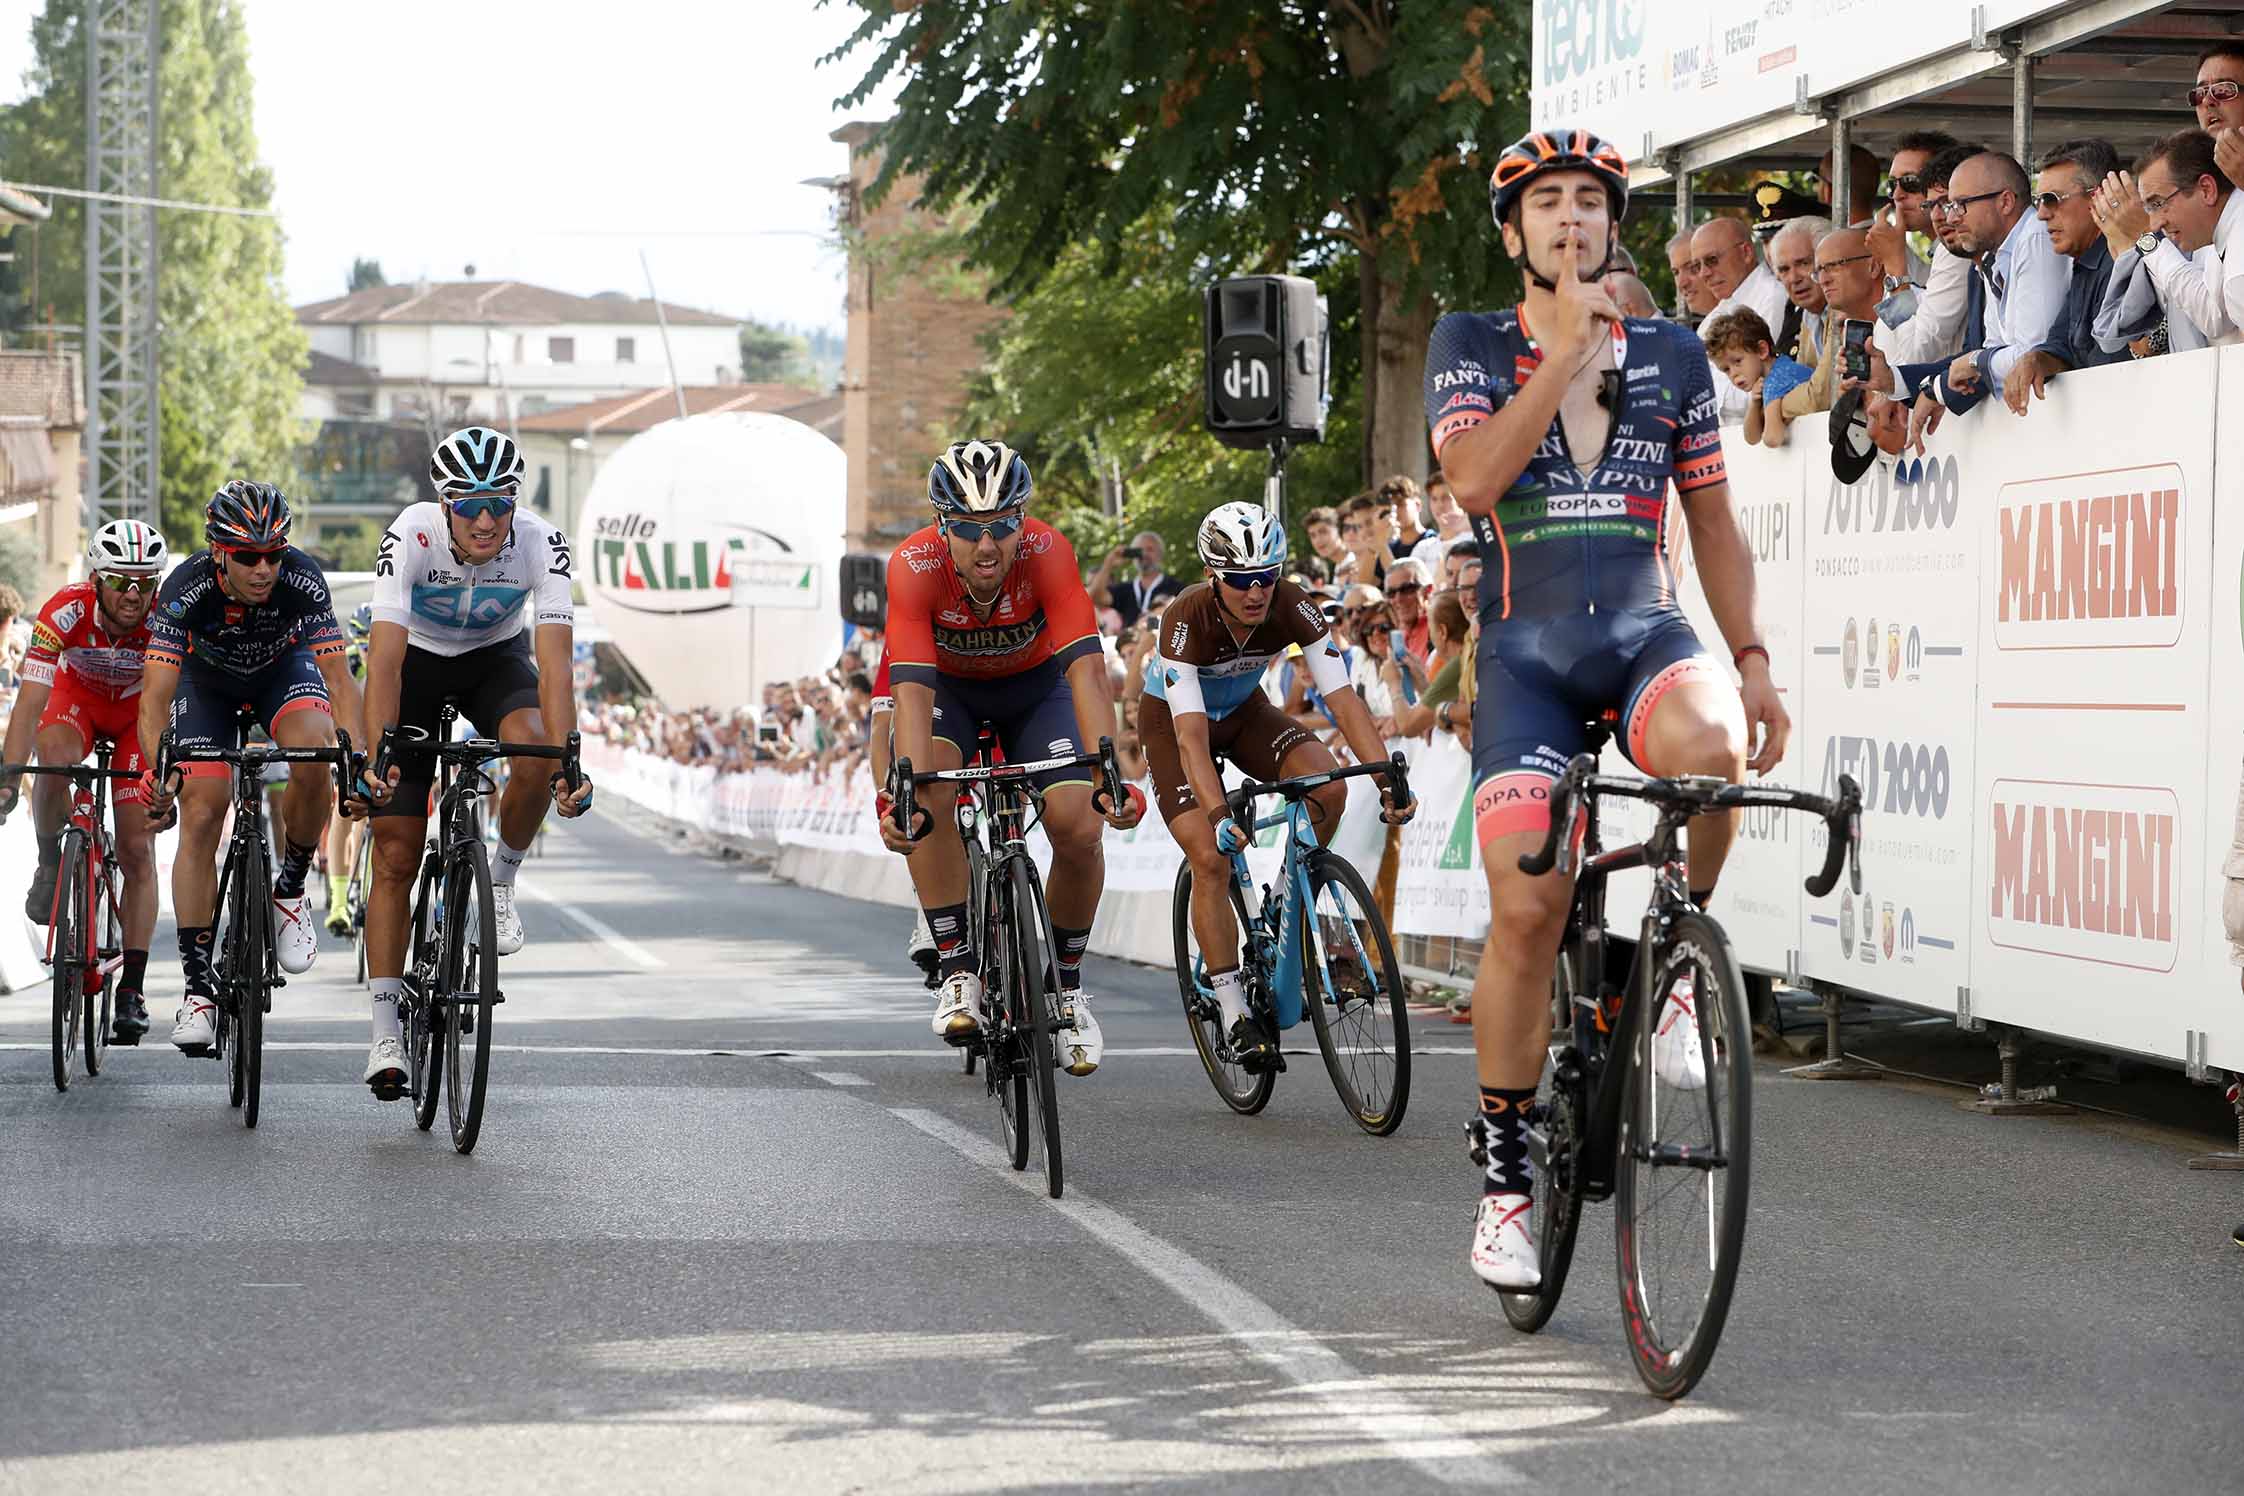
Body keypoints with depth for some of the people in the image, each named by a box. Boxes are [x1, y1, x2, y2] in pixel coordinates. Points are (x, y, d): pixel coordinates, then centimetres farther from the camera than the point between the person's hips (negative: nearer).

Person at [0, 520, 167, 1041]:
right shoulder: (65, 612, -33)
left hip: (138, 711, 0)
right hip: (77, 696, 0)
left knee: (137, 851, -8)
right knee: (55, 763, -36)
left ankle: (132, 991, -3)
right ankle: (50, 863, -8)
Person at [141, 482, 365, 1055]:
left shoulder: (302, 579, -33)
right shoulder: (186, 589, -35)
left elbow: (337, 676, -32)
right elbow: (155, 695, -38)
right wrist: (161, 771, -54)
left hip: (283, 667, 0)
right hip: (207, 680, 0)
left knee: (313, 758, -30)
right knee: (201, 816, -15)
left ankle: (290, 890, -4)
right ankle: (198, 985, -9)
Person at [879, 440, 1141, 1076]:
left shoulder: (1047, 552, -34)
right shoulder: (914, 565, -34)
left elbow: (1086, 669, -42)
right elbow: (913, 691, -41)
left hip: (1032, 685, 0)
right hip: (948, 685, 0)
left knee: (1079, 828, -18)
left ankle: (1068, 983, 6)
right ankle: (958, 971, -20)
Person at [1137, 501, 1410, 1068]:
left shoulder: (1293, 608, -26)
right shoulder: (1187, 620, -35)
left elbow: (1342, 698, -30)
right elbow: (1191, 733, -42)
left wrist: (1388, 780, -43)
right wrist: (1218, 816, -55)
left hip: (1243, 710, 3)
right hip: (1172, 718, -3)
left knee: (1329, 787, -24)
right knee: (1211, 860, -19)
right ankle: (1233, 1011, -10)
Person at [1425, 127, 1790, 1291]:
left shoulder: (1672, 356, 12)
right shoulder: (1470, 346, 6)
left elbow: (1713, 521, 16)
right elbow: (1475, 478, -11)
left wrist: (1752, 659, 7)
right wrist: (1569, 348, -12)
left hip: (1647, 635, 1)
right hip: (1526, 649, -1)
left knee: (1705, 743, -36)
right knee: (1526, 905, -13)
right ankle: (1504, 1170, 1)